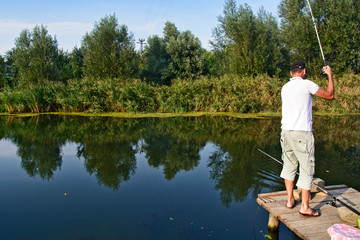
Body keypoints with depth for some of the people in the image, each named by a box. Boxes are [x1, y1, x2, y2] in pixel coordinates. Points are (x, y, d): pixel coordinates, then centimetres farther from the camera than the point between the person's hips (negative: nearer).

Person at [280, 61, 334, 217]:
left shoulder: (285, 88, 11)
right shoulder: (307, 84, -6)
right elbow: (330, 95, 3)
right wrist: (330, 75, 13)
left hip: (286, 132, 6)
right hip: (302, 133, -6)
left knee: (289, 166, 16)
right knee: (307, 169, 2)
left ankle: (290, 200, 23)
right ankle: (305, 207, 6)